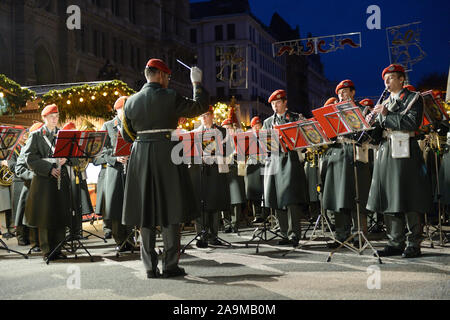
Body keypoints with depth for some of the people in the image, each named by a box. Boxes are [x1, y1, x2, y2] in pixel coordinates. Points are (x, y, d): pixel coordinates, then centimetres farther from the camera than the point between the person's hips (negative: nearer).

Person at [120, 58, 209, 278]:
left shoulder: (131, 101, 7)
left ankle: (150, 266, 10)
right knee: (170, 210, 3)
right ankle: (170, 265, 5)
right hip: (166, 155, -4)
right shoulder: (170, 97, -6)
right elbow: (199, 107, 5)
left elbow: (127, 135, 14)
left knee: (146, 211, 7)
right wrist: (197, 83, 17)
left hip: (140, 158, 4)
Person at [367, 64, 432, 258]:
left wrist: (385, 116, -11)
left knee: (408, 200, -6)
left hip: (404, 153, -6)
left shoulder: (414, 98, 2)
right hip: (385, 153, 6)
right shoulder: (385, 104, 21)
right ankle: (396, 242, 11)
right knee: (389, 199, 4)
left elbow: (412, 123, -14)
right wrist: (374, 122, -2)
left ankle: (413, 245, 0)